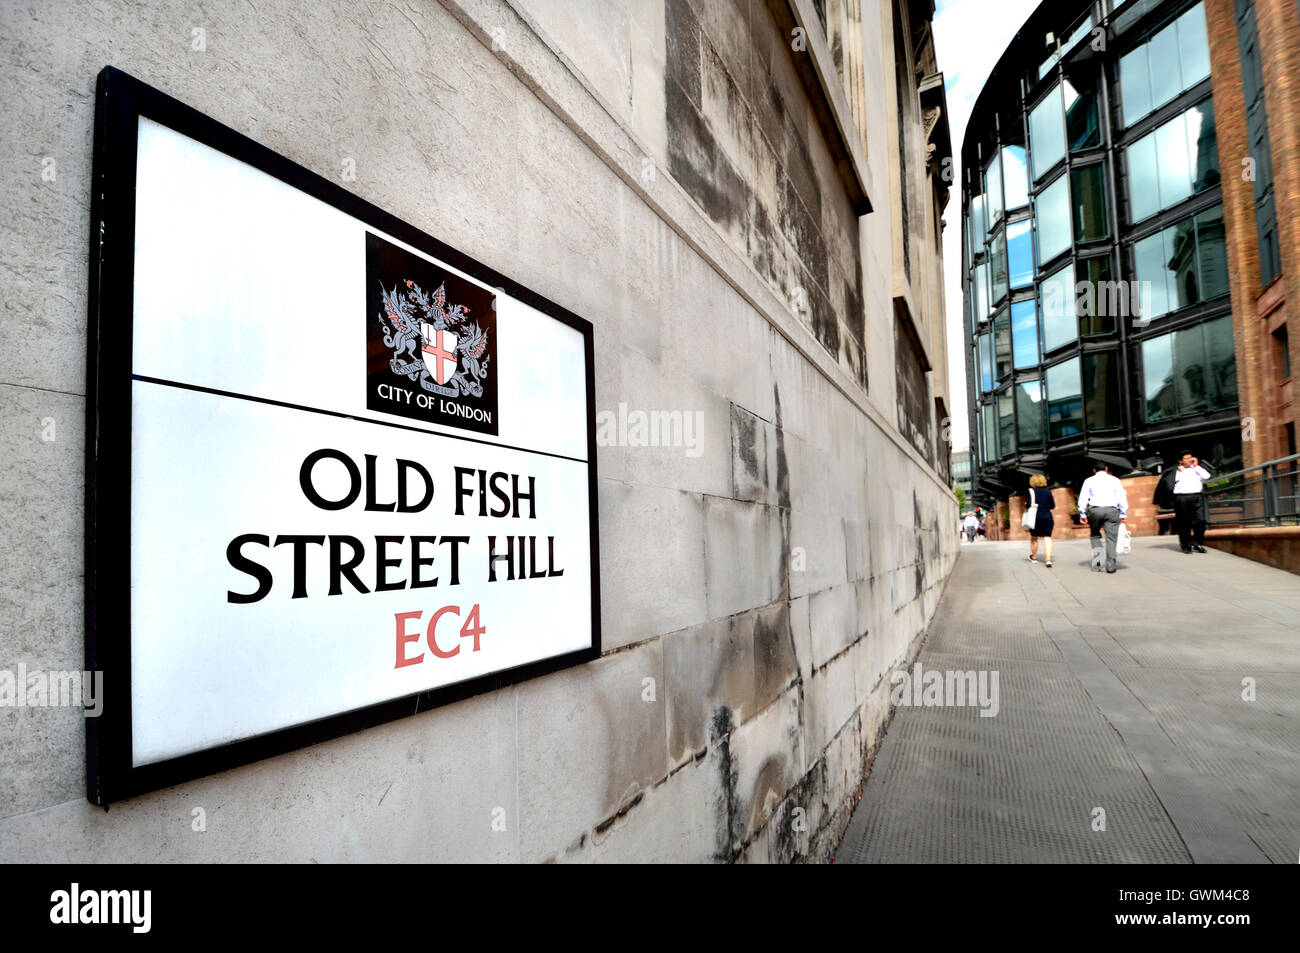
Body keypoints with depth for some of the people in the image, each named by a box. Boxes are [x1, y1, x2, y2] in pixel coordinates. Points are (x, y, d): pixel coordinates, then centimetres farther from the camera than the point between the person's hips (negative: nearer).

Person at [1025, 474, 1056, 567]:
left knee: (1034, 538, 15)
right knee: (1047, 538, -3)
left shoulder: (1031, 491, -5)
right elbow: (1052, 505, 9)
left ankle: (1034, 557, 30)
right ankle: (1048, 559, -16)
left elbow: (1030, 504, -13)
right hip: (1048, 517, 2)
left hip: (1036, 517, -2)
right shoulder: (1048, 491, 5)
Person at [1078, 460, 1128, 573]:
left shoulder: (1089, 481, 10)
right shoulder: (1114, 480, 11)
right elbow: (1122, 497, 5)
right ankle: (1110, 566, -2)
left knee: (1095, 536, 15)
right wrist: (1123, 514, 6)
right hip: (1111, 510, 0)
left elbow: (1083, 498, 4)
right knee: (1111, 538, 2)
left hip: (1095, 510, 0)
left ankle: (1096, 563, 1)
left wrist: (1082, 514, 6)